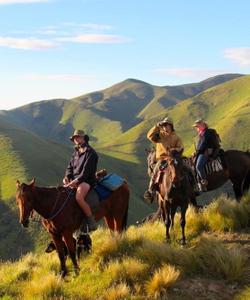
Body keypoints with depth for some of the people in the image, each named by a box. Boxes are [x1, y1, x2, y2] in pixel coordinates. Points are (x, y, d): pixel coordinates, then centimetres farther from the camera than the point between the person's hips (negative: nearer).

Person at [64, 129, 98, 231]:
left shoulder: (90, 153, -8)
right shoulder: (76, 152, 16)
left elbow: (86, 171, -16)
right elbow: (70, 166, 15)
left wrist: (76, 181, -24)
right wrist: (67, 177, -6)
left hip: (86, 181, -9)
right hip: (74, 180, 9)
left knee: (79, 198, -34)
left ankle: (91, 222, -21)